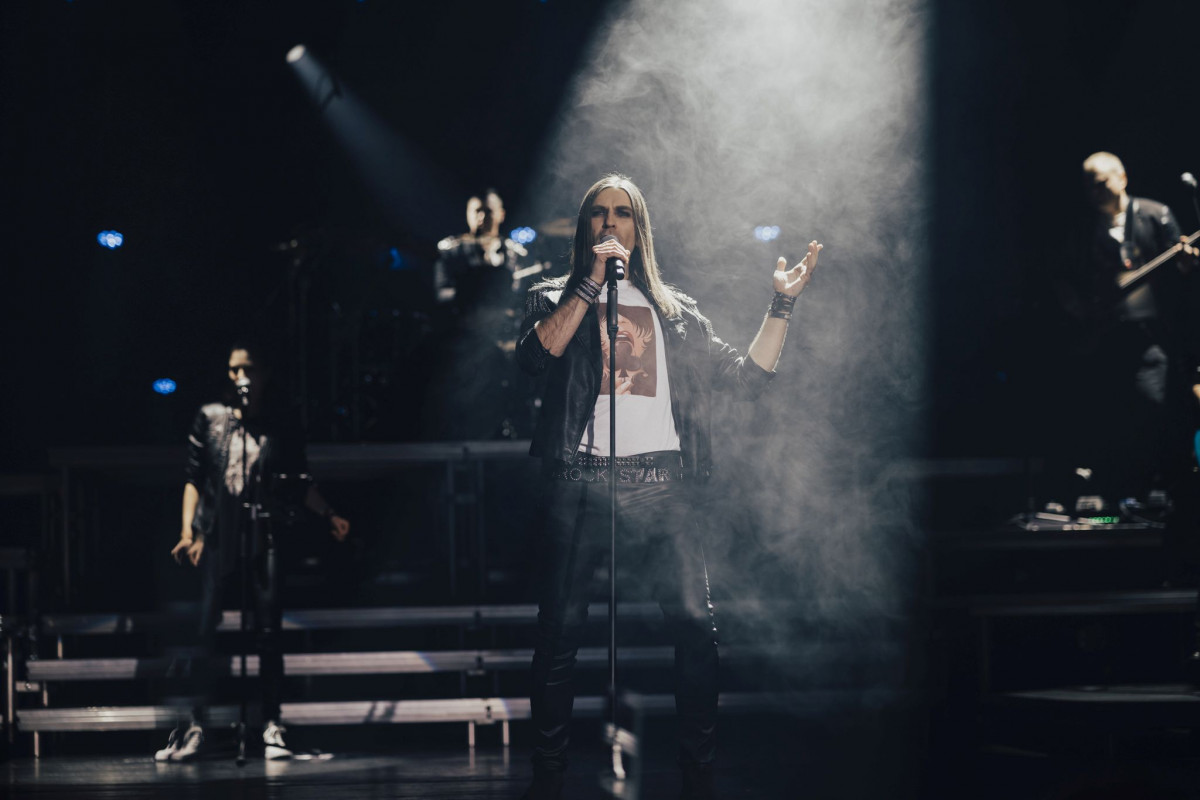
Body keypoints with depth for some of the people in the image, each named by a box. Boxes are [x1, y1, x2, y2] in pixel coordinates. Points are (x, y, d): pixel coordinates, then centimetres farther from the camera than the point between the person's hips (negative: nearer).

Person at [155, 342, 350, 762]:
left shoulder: (281, 427, 8)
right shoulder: (210, 419, 9)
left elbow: (301, 484, 13)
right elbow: (194, 479, 10)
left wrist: (328, 515, -1)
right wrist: (188, 531, 1)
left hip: (264, 537, 0)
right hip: (218, 535, 0)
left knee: (268, 630, -3)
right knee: (205, 629, -6)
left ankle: (271, 727, 1)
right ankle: (195, 727, -4)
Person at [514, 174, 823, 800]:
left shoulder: (676, 313, 21)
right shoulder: (555, 299, 14)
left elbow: (747, 377, 17)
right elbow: (535, 356, -8)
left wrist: (782, 305, 9)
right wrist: (593, 283, -9)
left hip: (663, 488, 1)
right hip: (581, 485, -1)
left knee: (695, 626, -11)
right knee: (560, 633, -5)